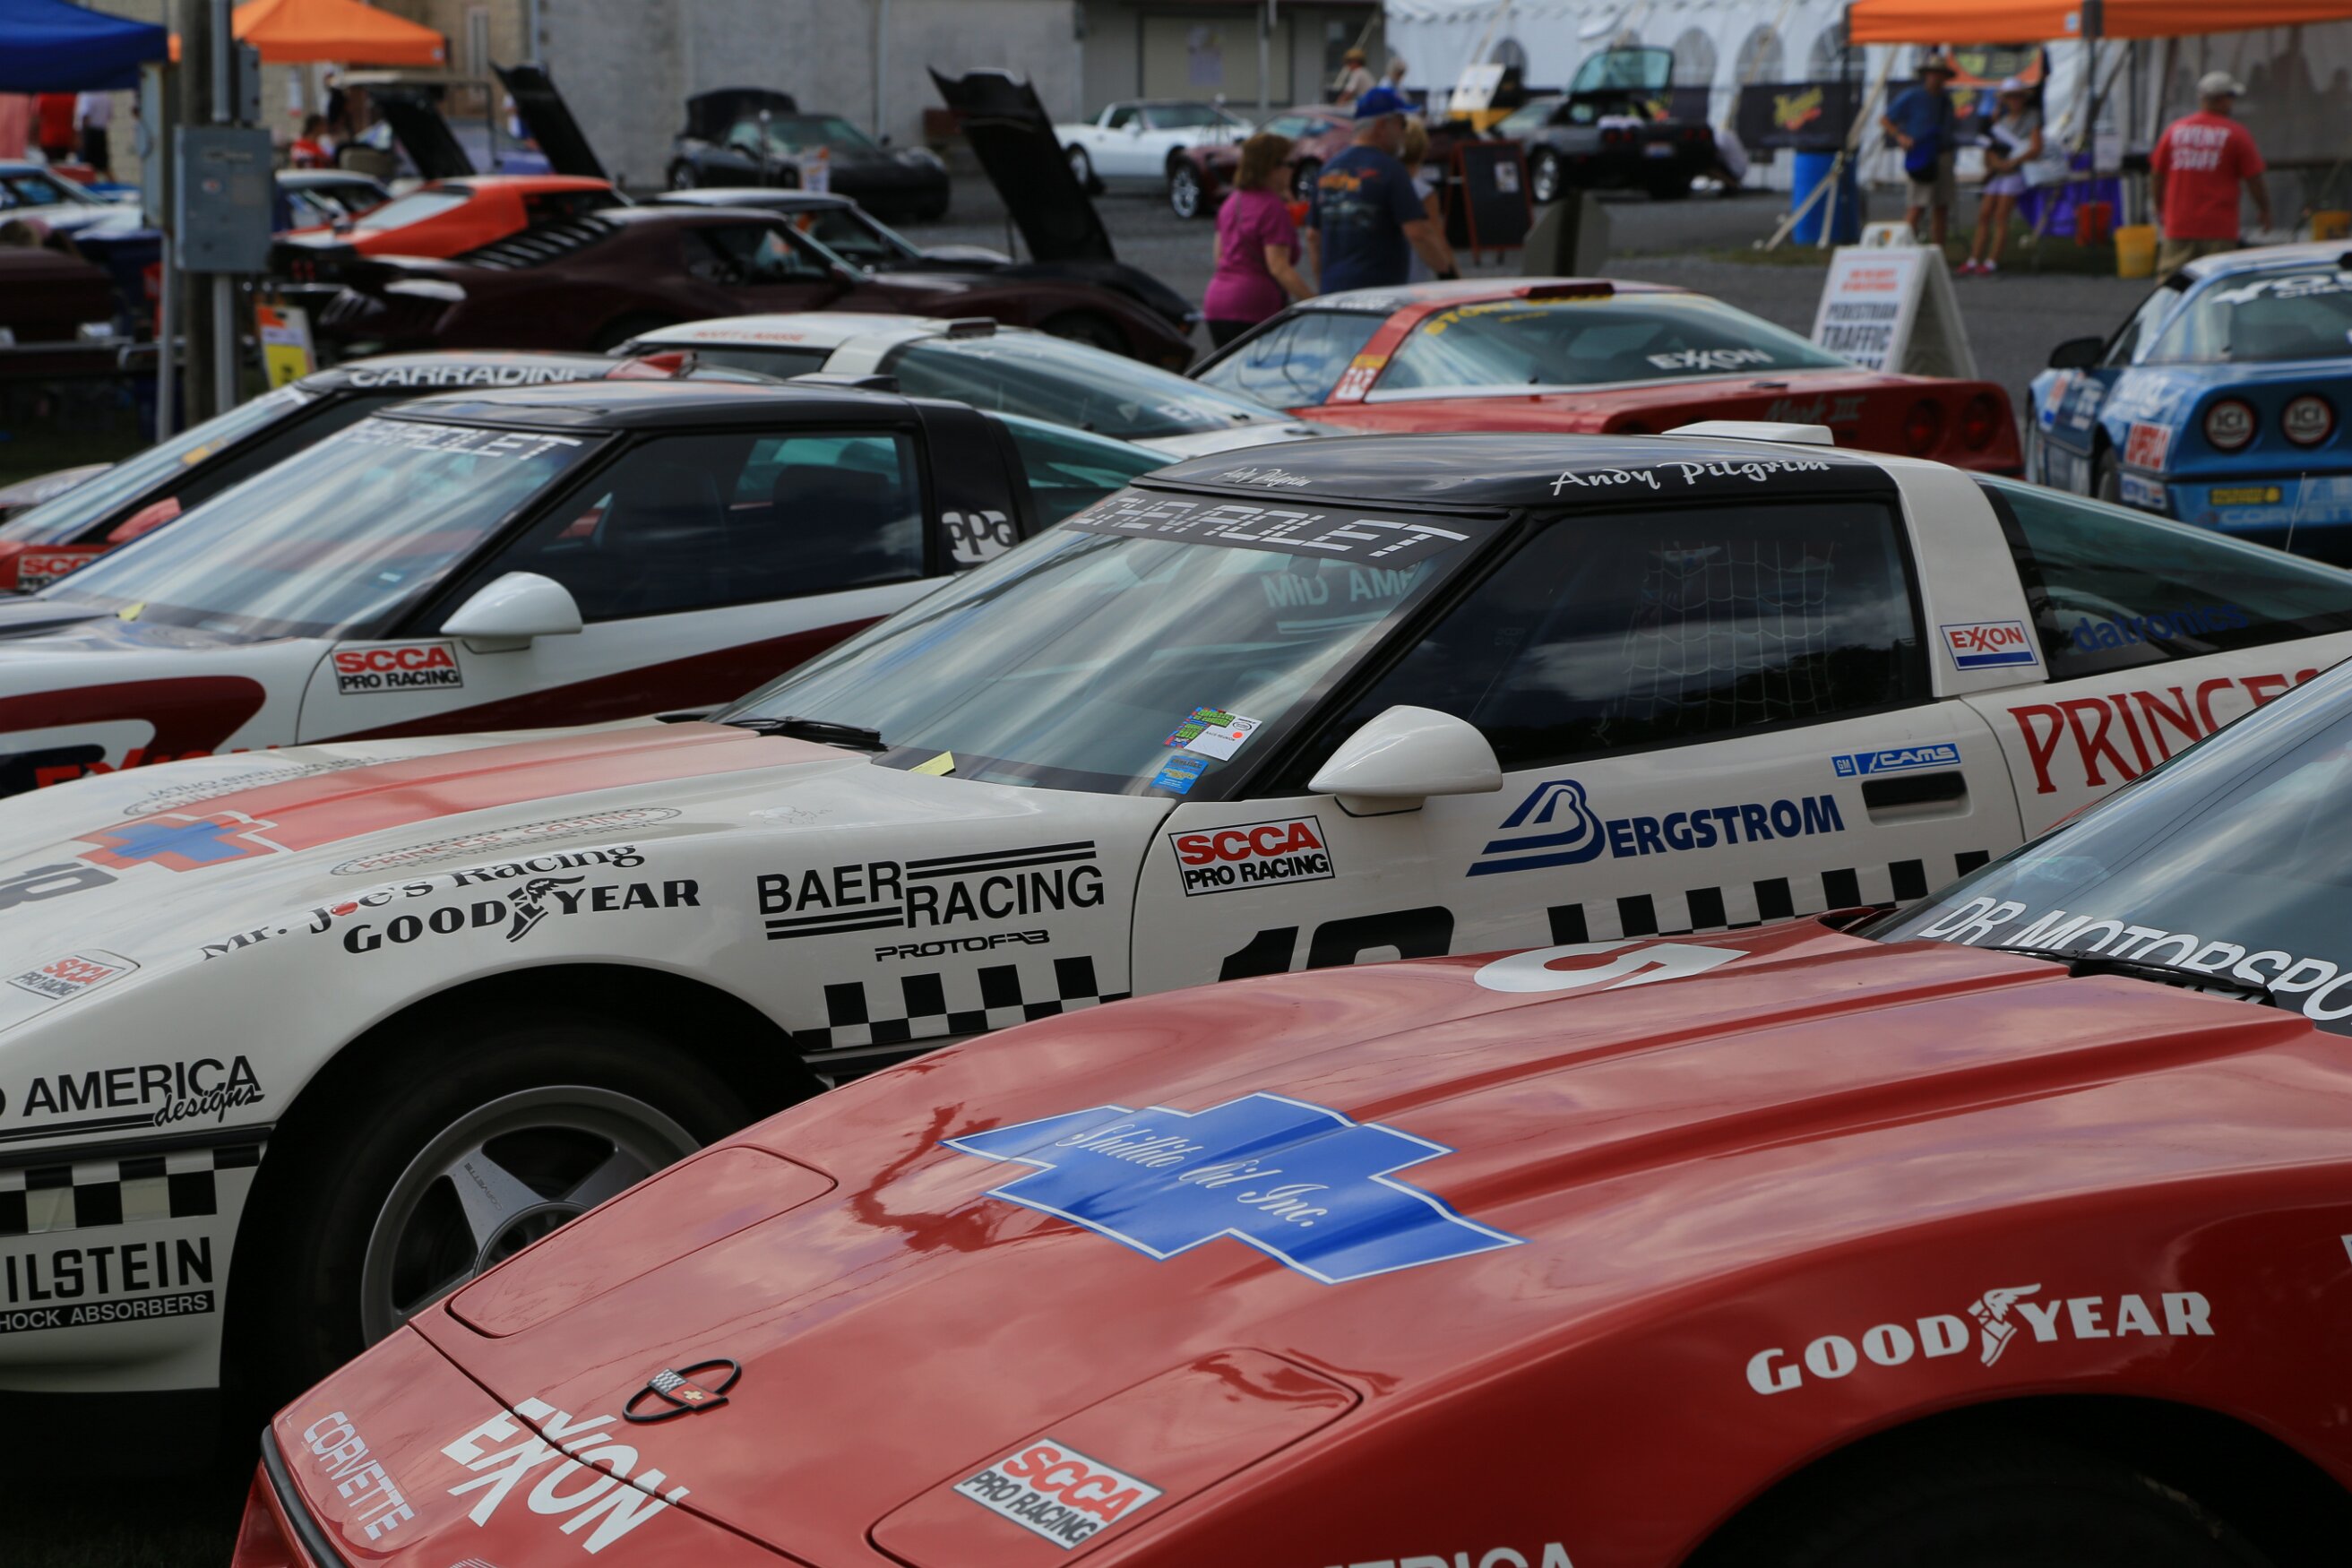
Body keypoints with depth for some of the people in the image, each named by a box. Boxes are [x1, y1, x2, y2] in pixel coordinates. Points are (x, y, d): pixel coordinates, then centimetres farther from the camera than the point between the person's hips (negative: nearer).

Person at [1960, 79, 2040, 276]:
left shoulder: (2032, 118, 3)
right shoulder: (2001, 121, 20)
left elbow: (2036, 149, -7)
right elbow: (1990, 150, 15)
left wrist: (2012, 163, -16)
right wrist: (1995, 162, -7)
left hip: (2016, 171, -6)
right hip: (1997, 173, 6)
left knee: (2001, 215, -14)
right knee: (1984, 214, -3)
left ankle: (1992, 262, -15)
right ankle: (1974, 260, -3)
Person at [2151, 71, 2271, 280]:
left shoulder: (2174, 130, 6)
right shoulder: (2236, 134, -3)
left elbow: (2156, 175, 12)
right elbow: (2254, 180, -1)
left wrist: (2160, 209, 28)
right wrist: (2264, 210, 16)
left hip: (2178, 226, 3)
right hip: (2219, 230, -3)